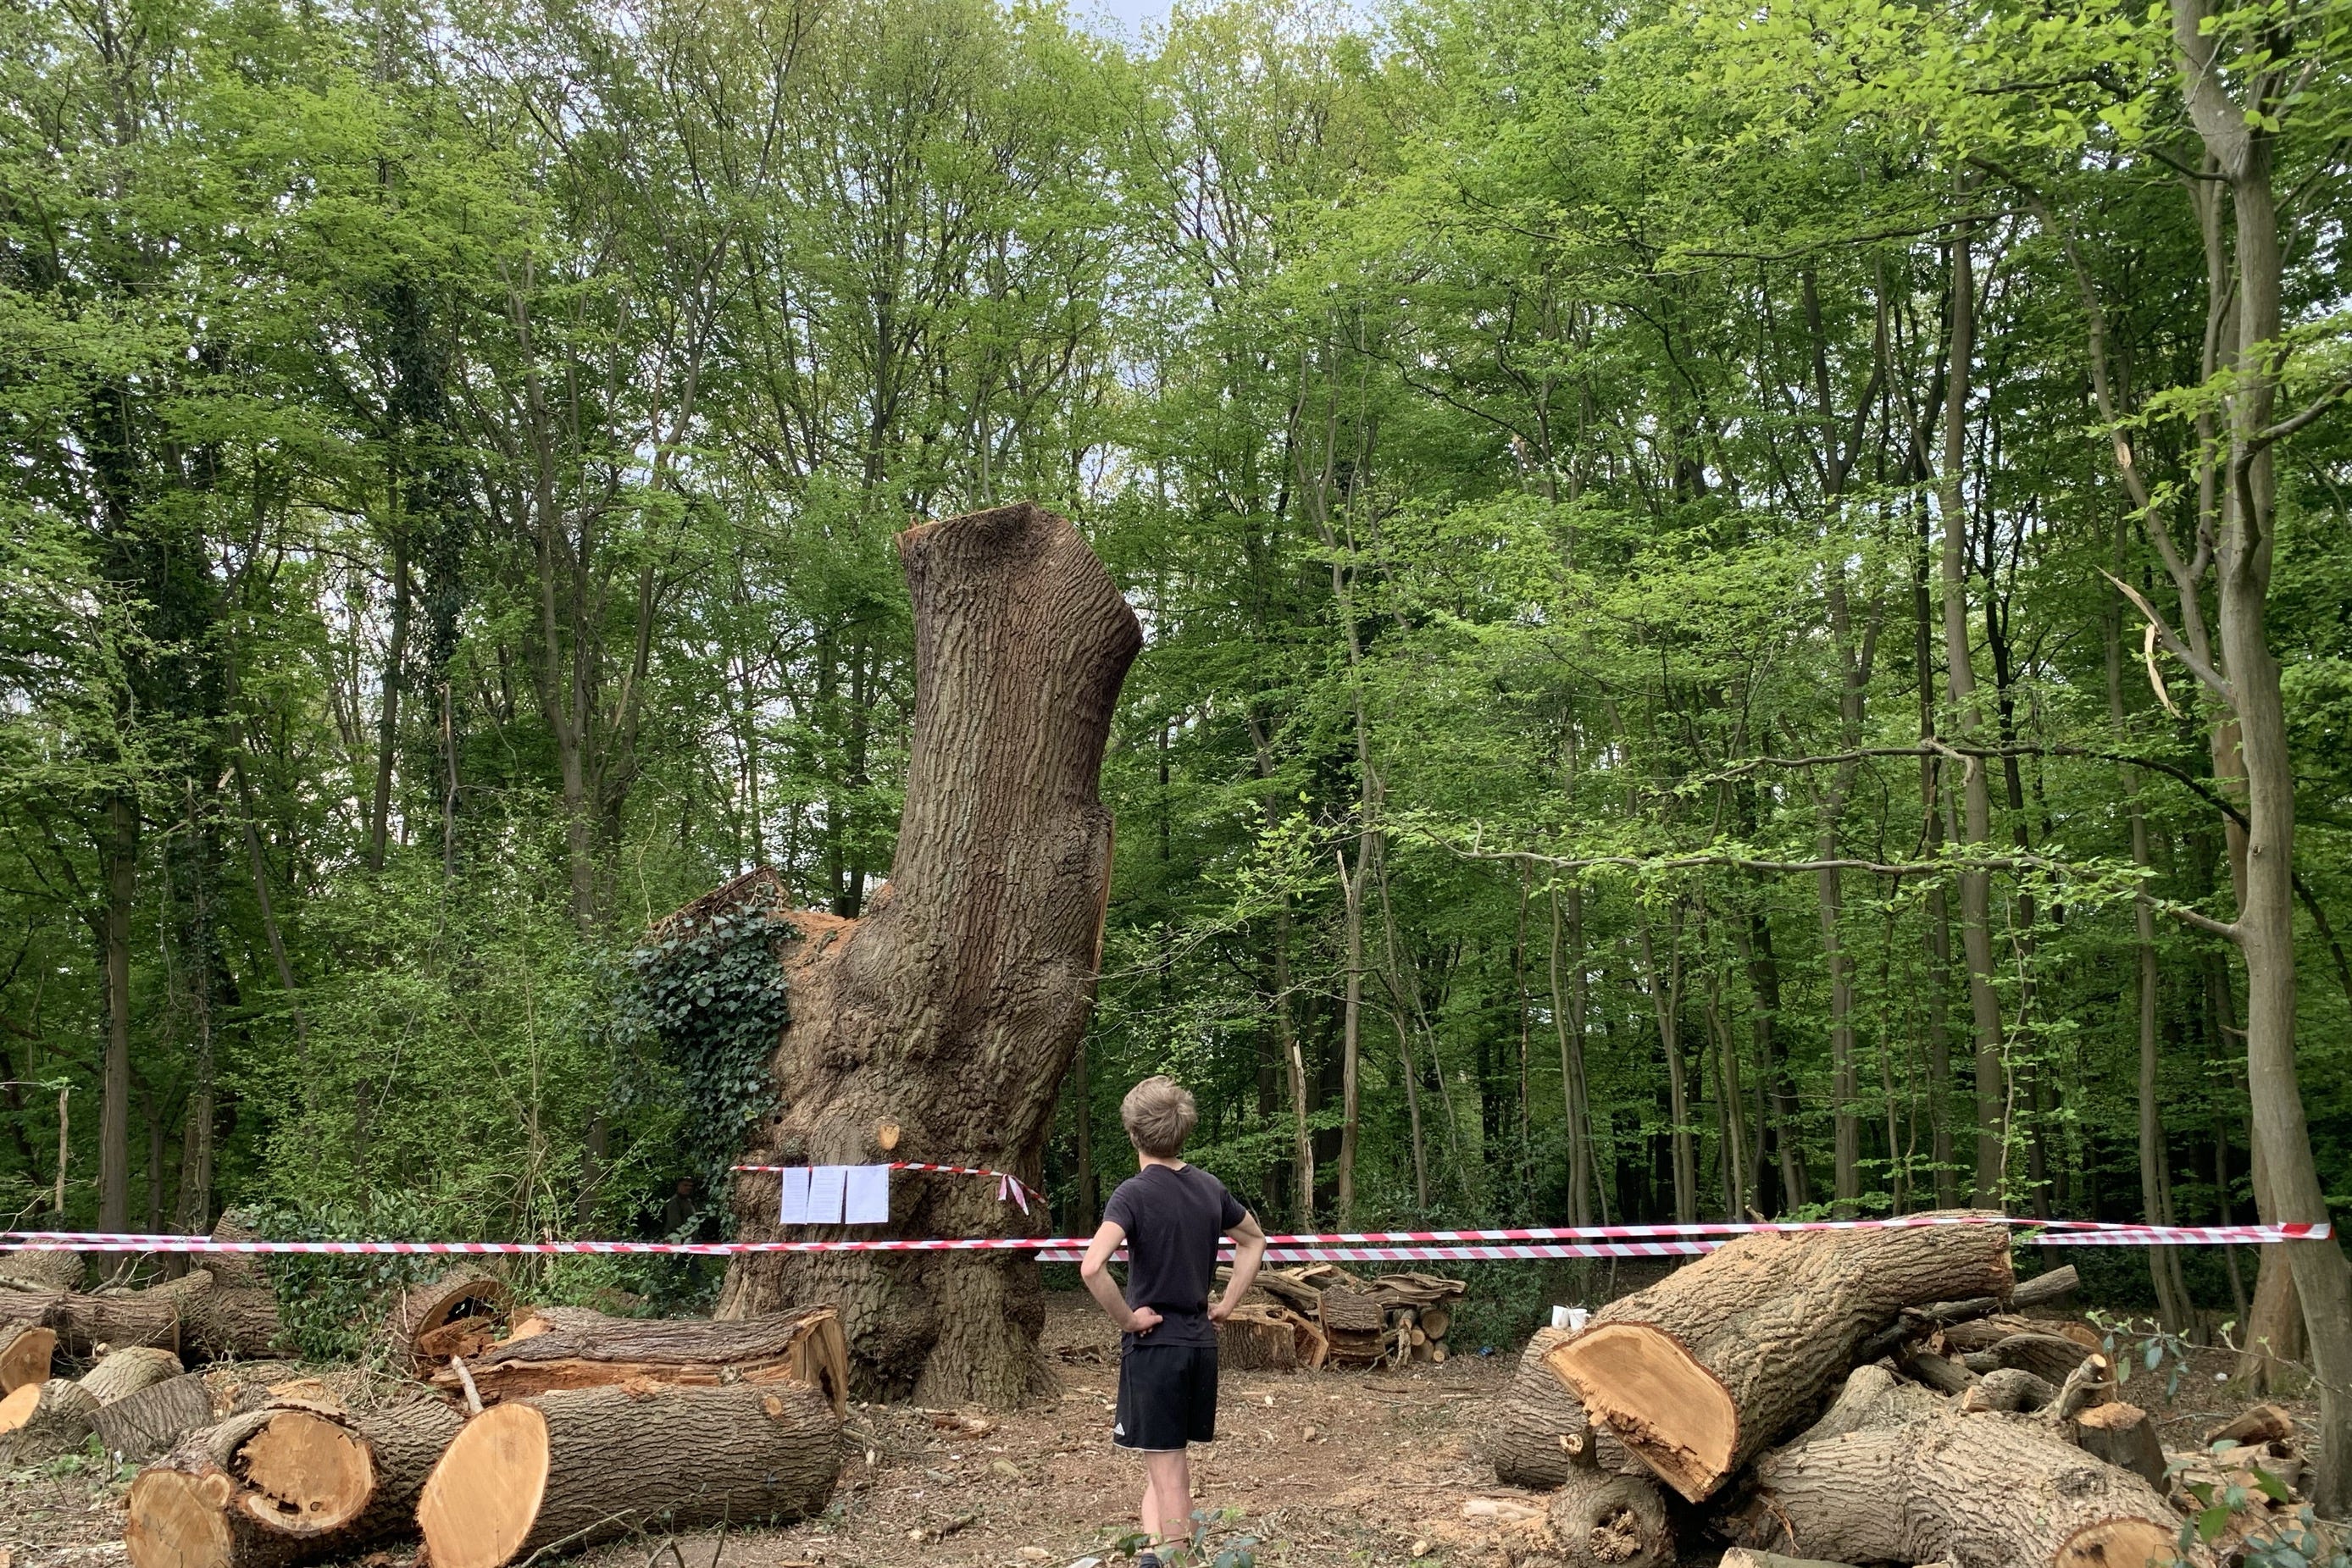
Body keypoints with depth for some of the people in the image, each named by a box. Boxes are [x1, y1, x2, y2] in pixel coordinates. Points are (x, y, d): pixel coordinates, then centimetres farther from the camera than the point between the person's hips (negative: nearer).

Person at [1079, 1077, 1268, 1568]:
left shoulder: (1134, 1193, -16)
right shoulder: (1209, 1187, 3)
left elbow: (1092, 1267, -30)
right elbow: (1254, 1240, 20)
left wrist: (1127, 1319, -17)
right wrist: (1227, 1303, 17)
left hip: (1153, 1342, -6)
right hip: (1202, 1342, 6)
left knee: (1167, 1468, 2)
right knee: (1170, 1458, 19)